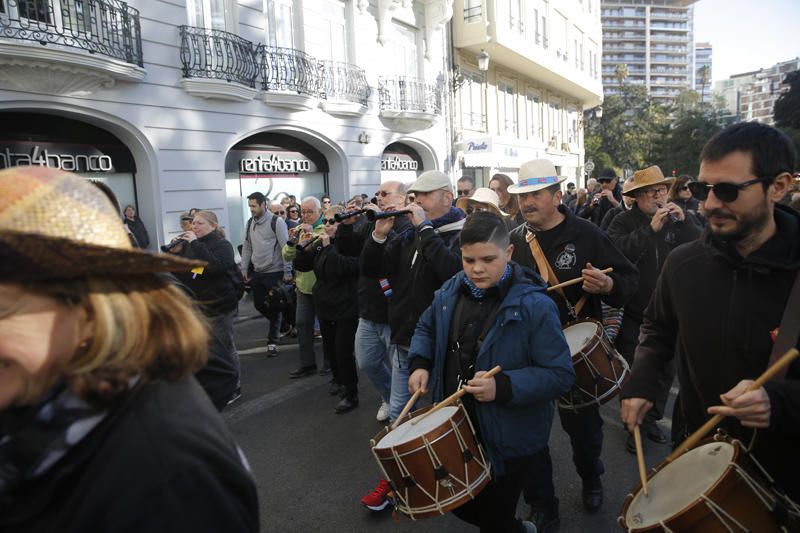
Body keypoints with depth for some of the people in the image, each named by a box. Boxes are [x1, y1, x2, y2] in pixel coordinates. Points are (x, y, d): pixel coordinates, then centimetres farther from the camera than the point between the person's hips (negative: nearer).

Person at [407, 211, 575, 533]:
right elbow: (426, 327, 14)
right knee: (456, 504, 27)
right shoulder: (451, 292, -4)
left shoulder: (535, 305, -22)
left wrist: (503, 387, -33)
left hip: (507, 440, -6)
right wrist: (420, 363, -3)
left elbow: (560, 375, -21)